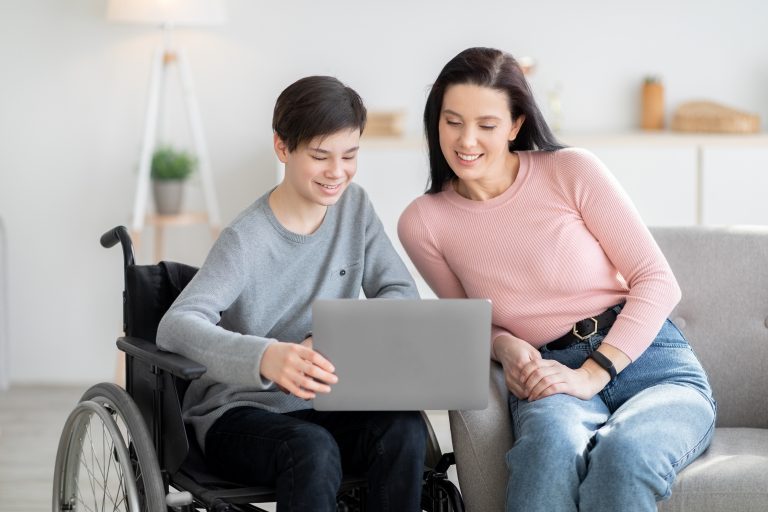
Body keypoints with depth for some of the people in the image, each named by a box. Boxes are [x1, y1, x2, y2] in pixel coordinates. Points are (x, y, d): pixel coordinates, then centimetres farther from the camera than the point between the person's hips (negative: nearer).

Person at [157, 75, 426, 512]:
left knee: (404, 428, -26)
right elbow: (175, 326, -30)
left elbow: (401, 294, 0)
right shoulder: (248, 240, -16)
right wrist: (264, 358, -50)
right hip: (238, 413, -5)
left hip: (325, 408, 5)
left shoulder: (355, 206, 4)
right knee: (312, 449, -36)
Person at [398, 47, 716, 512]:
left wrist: (590, 374, -14)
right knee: (551, 439, -38)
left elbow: (658, 282, -4)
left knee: (620, 455, -37)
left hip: (653, 366, -1)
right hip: (551, 379, 1)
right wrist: (504, 346, -4)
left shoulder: (572, 171, -4)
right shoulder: (423, 224, 4)